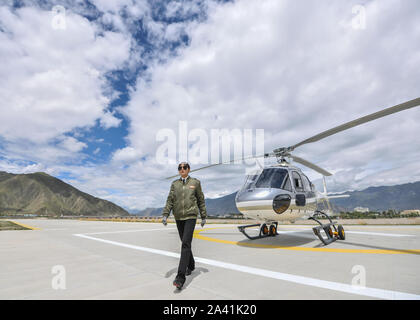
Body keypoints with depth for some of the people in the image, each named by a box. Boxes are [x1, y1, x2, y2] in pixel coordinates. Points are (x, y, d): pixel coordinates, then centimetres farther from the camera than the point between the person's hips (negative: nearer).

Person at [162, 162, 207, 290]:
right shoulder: (174, 183, 8)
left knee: (186, 243, -14)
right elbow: (170, 200, 2)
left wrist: (203, 217, 7)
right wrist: (165, 214, -11)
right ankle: (191, 265, 38)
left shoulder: (195, 182, 2)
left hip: (191, 216, -3)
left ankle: (181, 277, -14)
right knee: (185, 243, 15)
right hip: (178, 217, 4)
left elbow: (201, 200, 6)